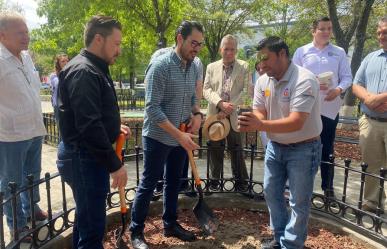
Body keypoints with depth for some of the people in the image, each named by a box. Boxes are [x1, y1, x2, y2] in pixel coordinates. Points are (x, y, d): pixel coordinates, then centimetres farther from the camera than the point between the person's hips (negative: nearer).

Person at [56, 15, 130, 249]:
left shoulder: (94, 69, 14)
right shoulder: (83, 71, -20)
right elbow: (89, 126, -27)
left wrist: (114, 126, 10)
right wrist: (115, 165, -22)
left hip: (88, 154, 11)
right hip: (84, 157, -11)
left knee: (87, 217, 24)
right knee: (92, 225, 1)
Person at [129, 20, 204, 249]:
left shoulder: (193, 68, 4)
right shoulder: (160, 66, -18)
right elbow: (152, 108, -22)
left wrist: (197, 113, -4)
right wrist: (179, 134, -25)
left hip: (181, 138, 7)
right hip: (158, 137, -7)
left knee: (174, 182, 18)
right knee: (148, 184, 5)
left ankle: (170, 224, 35)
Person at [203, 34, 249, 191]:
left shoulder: (244, 67, 4)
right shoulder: (211, 67, 10)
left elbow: (246, 91, -6)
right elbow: (206, 89, 2)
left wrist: (230, 108, -16)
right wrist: (221, 103, -15)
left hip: (234, 115, -2)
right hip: (215, 114, 2)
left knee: (236, 148, 4)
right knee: (215, 148, 9)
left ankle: (240, 181, 18)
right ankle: (214, 179, 23)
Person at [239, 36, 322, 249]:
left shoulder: (304, 80, -25)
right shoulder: (263, 81, -3)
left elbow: (296, 123, -32)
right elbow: (259, 113, -4)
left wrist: (260, 125, -43)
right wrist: (251, 122, -29)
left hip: (303, 149, -7)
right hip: (275, 146, 7)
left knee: (298, 201, 5)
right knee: (271, 192, 16)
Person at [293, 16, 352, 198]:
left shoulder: (339, 52, 7)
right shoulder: (301, 52, 4)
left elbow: (347, 77, 4)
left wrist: (338, 89, -16)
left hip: (329, 107, 1)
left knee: (327, 149, 9)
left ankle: (328, 187, 21)